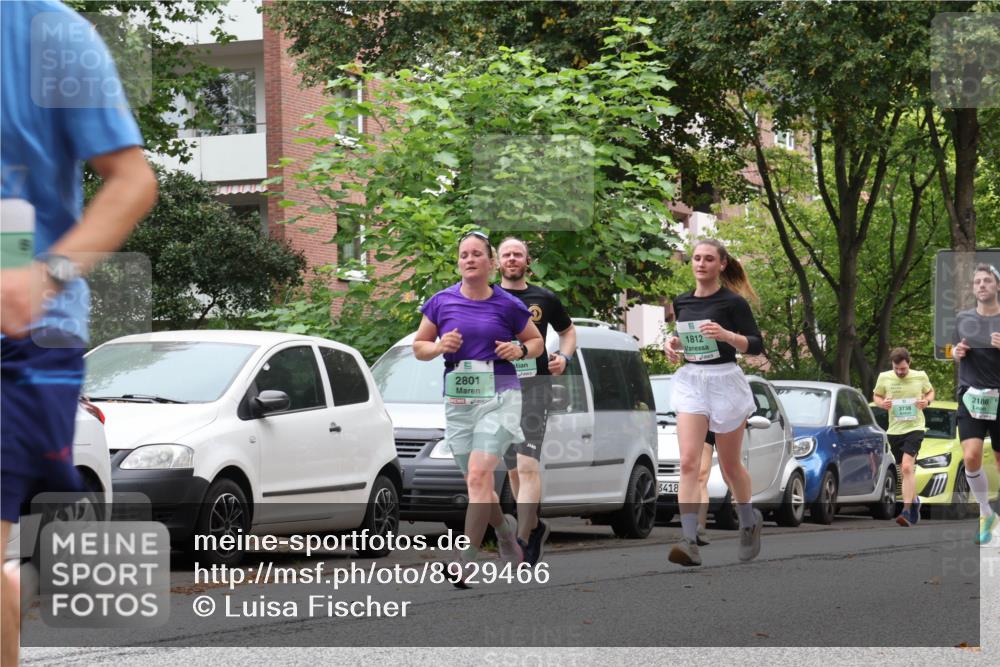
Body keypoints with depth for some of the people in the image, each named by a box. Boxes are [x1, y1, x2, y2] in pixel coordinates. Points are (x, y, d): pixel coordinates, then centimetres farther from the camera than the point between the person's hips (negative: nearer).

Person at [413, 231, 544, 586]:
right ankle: (505, 527, 42)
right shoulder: (441, 302, 4)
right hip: (458, 398, 3)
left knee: (479, 476, -18)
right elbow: (418, 346, 12)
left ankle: (466, 562, -20)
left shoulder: (507, 305, 1)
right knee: (476, 483, 10)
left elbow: (536, 340, 14)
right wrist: (439, 346, -9)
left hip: (498, 396, -3)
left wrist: (520, 350, -7)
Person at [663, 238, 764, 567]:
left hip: (725, 381, -4)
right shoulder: (681, 302, 8)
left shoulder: (733, 302, -7)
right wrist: (672, 344, 1)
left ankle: (750, 522, 38)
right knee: (689, 462, -13)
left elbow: (757, 345, -9)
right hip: (690, 381, 4)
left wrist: (727, 335, -25)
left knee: (730, 465, 10)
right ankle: (690, 542, -20)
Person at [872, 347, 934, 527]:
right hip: (894, 430, 4)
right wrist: (882, 403, -9)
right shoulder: (884, 378, -1)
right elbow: (876, 396, 14)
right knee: (906, 471, 13)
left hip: (915, 428, -3)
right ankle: (914, 500, 39)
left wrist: (927, 401, -7)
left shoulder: (920, 377, -2)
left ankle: (906, 512, -24)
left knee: (907, 467, -21)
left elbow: (930, 391, 15)